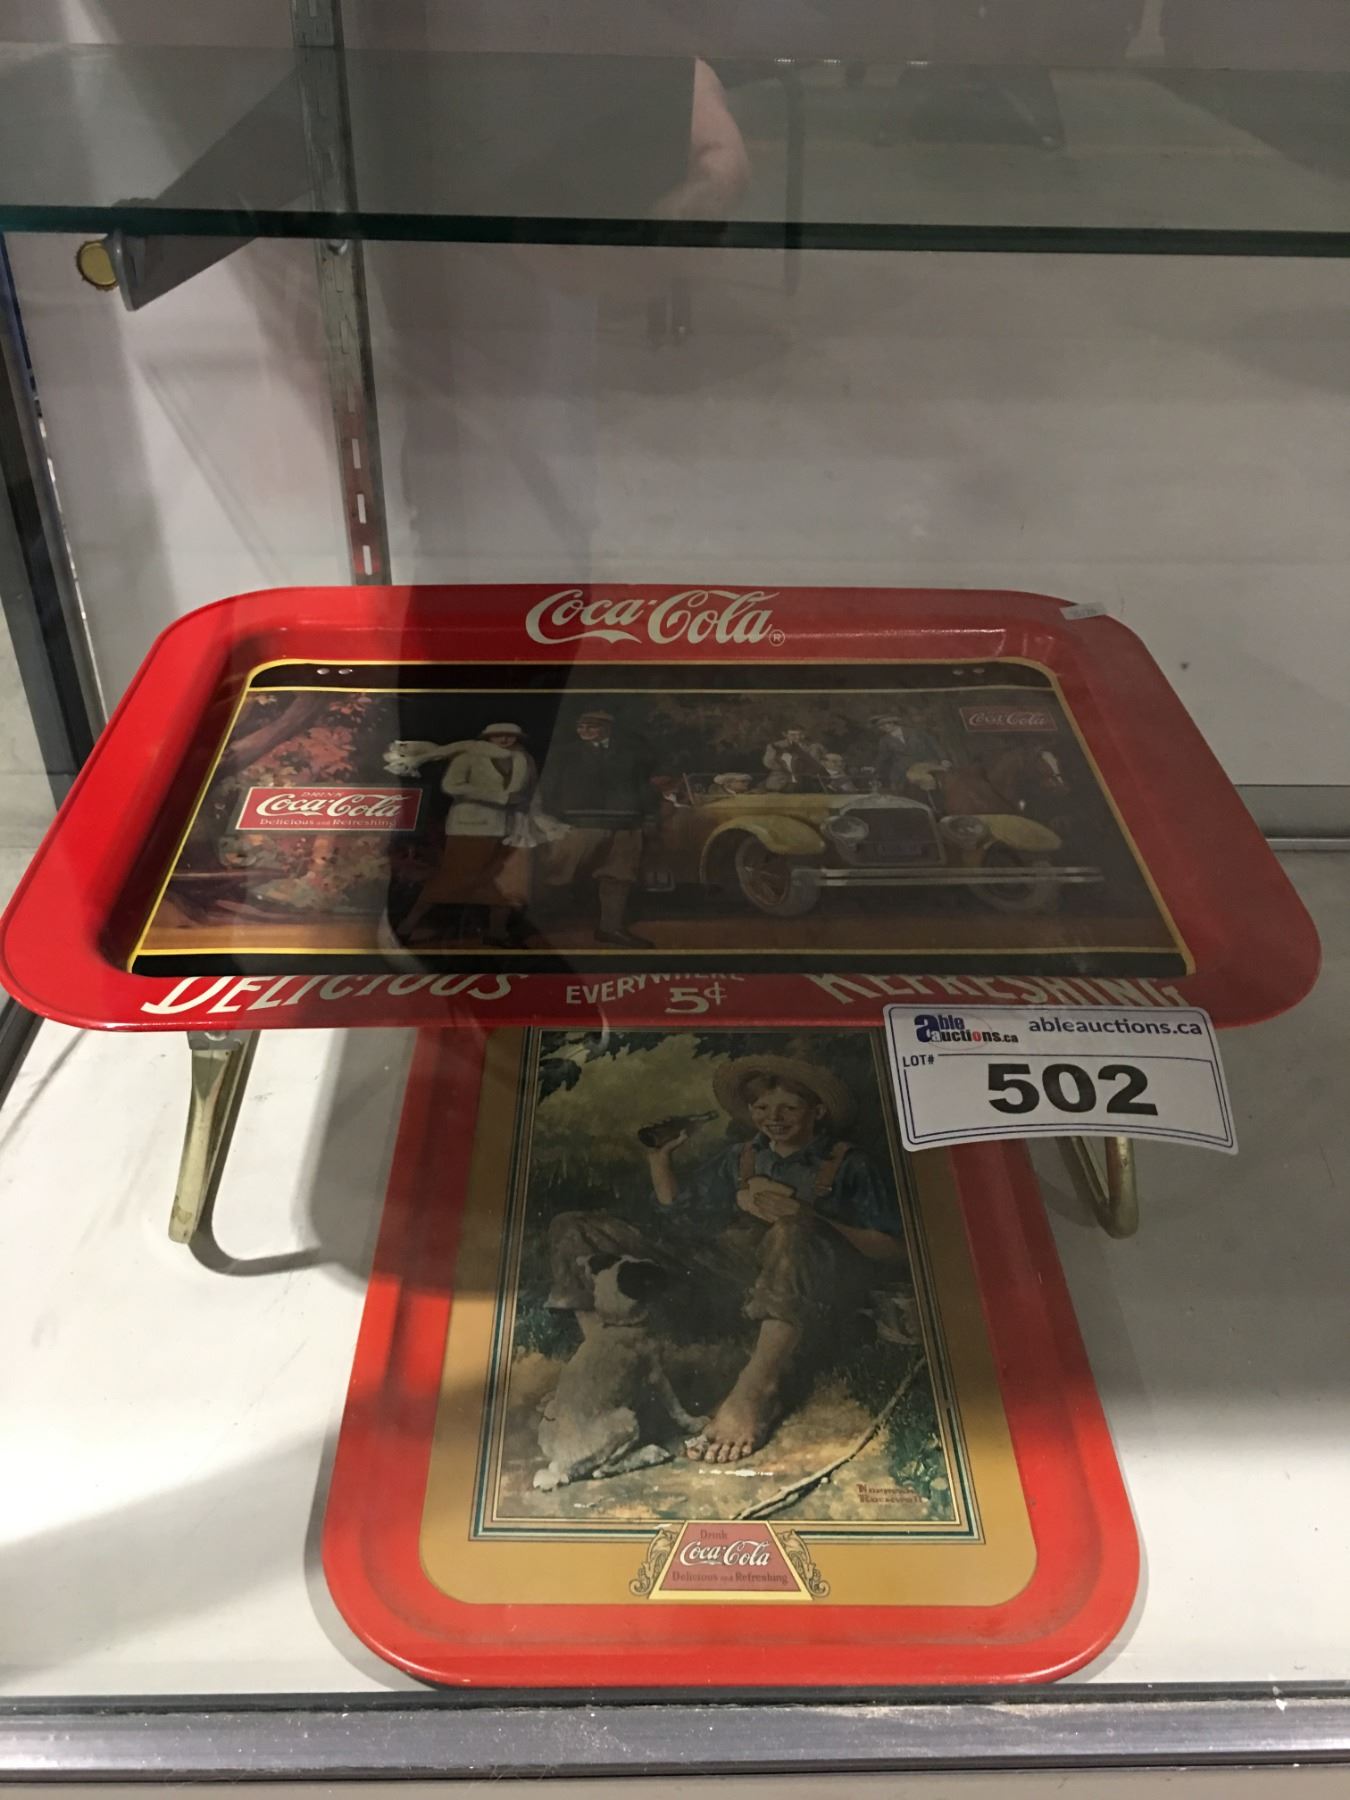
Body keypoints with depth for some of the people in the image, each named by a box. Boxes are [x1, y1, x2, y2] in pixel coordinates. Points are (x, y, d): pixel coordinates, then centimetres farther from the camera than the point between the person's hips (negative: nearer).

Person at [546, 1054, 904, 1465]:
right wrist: (659, 1158, 14)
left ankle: (754, 1392, -46)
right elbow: (678, 1215, 24)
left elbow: (893, 1248, 3)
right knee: (575, 1229, -3)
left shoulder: (846, 1164, 15)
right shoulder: (738, 1158, 27)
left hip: (807, 1270, -4)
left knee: (790, 1234, -42)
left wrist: (811, 1218, -7)